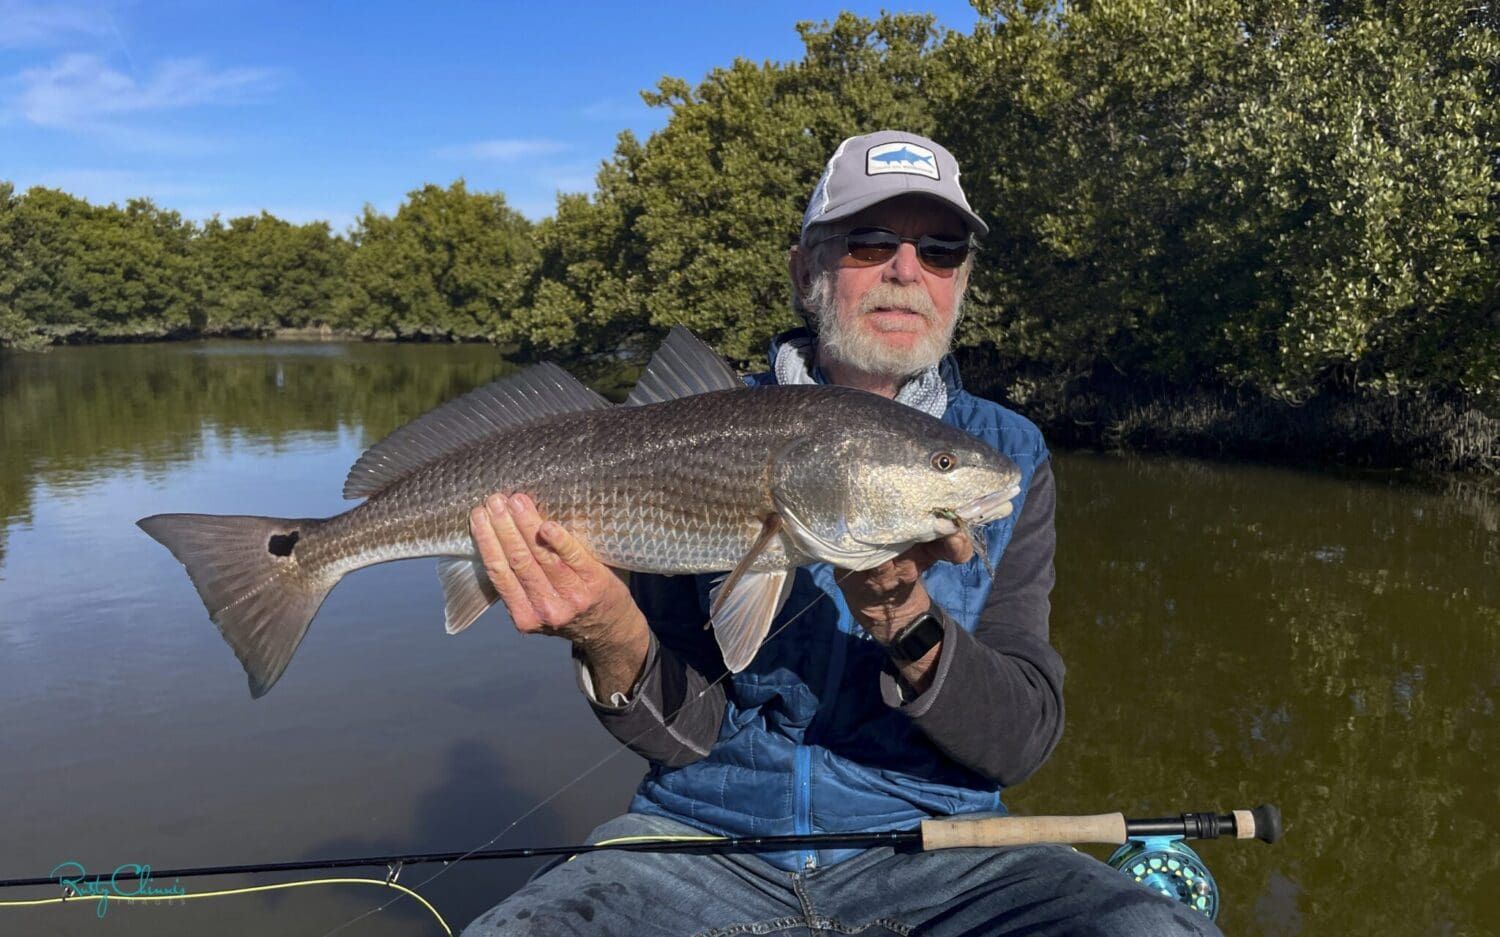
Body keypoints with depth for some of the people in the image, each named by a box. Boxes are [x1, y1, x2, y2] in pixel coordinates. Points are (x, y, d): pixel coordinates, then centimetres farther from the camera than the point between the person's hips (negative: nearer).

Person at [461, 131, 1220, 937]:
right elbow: (686, 728, -4)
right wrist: (612, 637, -26)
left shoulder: (1008, 455, 3)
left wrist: (906, 626, -26)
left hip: (929, 841, 2)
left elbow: (1023, 739, -6)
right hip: (708, 834, -1)